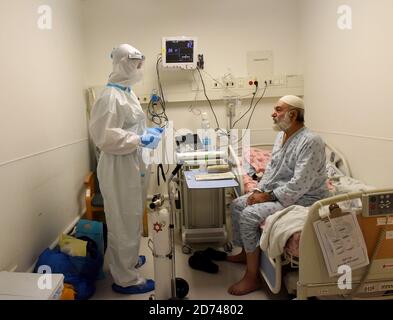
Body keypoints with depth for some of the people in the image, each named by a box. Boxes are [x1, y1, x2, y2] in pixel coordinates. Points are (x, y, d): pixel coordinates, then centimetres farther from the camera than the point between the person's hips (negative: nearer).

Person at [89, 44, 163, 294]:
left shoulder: (126, 92, 12)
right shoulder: (111, 96, -18)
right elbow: (106, 136, -24)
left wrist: (148, 131, 8)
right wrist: (141, 140, -23)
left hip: (132, 164, 10)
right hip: (119, 167, -10)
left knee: (132, 218, 22)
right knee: (124, 221, 2)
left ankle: (129, 259, 41)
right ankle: (125, 278, 18)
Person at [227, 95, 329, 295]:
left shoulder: (310, 142, -23)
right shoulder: (281, 136, 7)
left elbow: (299, 185, -28)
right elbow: (271, 168, 13)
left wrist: (268, 196, -20)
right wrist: (259, 191, 0)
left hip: (302, 199, -10)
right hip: (276, 193, 10)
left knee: (249, 215, -22)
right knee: (237, 204, 8)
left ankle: (252, 277, -8)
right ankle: (245, 253, 24)